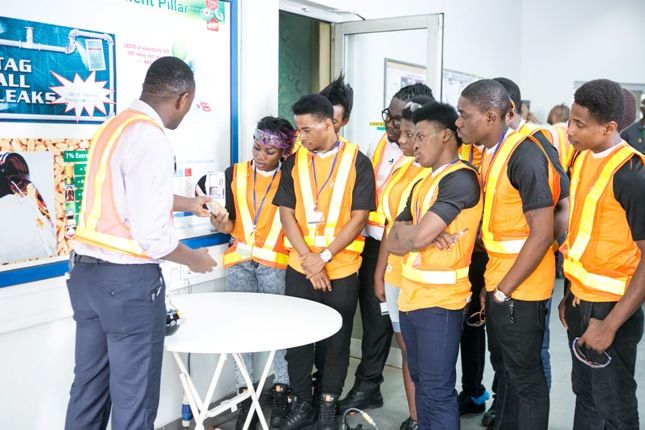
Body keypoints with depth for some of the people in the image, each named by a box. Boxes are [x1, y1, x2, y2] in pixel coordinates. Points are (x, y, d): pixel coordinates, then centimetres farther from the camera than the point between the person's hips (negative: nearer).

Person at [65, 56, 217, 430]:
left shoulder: (113, 127, 9)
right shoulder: (151, 140, -19)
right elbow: (152, 236, -22)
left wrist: (187, 203, 37)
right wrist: (195, 259, -3)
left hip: (86, 272, 9)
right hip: (128, 279, -9)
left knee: (89, 387, 20)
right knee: (133, 398, 8)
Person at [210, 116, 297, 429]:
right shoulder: (234, 174, 7)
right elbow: (230, 222, 4)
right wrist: (223, 224, -16)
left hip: (275, 261, -2)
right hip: (240, 259, 2)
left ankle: (281, 391, 12)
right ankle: (244, 393, 10)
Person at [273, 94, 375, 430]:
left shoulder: (357, 161, -4)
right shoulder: (294, 161, 4)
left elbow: (358, 218, -8)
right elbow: (286, 214, 0)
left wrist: (324, 256, -15)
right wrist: (308, 258, -11)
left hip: (342, 269, -2)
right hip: (300, 268, 3)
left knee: (338, 341, 9)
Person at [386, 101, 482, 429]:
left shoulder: (461, 178, -14)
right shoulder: (423, 184, 14)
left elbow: (419, 237, -22)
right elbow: (392, 243, 9)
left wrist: (403, 231, 0)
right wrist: (412, 234, -10)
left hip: (440, 300, -9)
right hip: (411, 295, 9)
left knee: (437, 391, -1)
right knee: (421, 382, 19)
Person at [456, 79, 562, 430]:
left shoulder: (524, 155, -18)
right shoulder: (491, 153, 8)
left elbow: (542, 233, -21)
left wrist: (504, 289, -16)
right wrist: (490, 283, 10)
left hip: (520, 288, -8)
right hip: (498, 284, 8)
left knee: (524, 375, 5)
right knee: (504, 368, 20)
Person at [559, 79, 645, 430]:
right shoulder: (583, 159, 4)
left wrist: (611, 324, -20)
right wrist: (571, 294, 12)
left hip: (610, 308, -7)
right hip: (580, 302, 7)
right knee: (585, 395, 20)